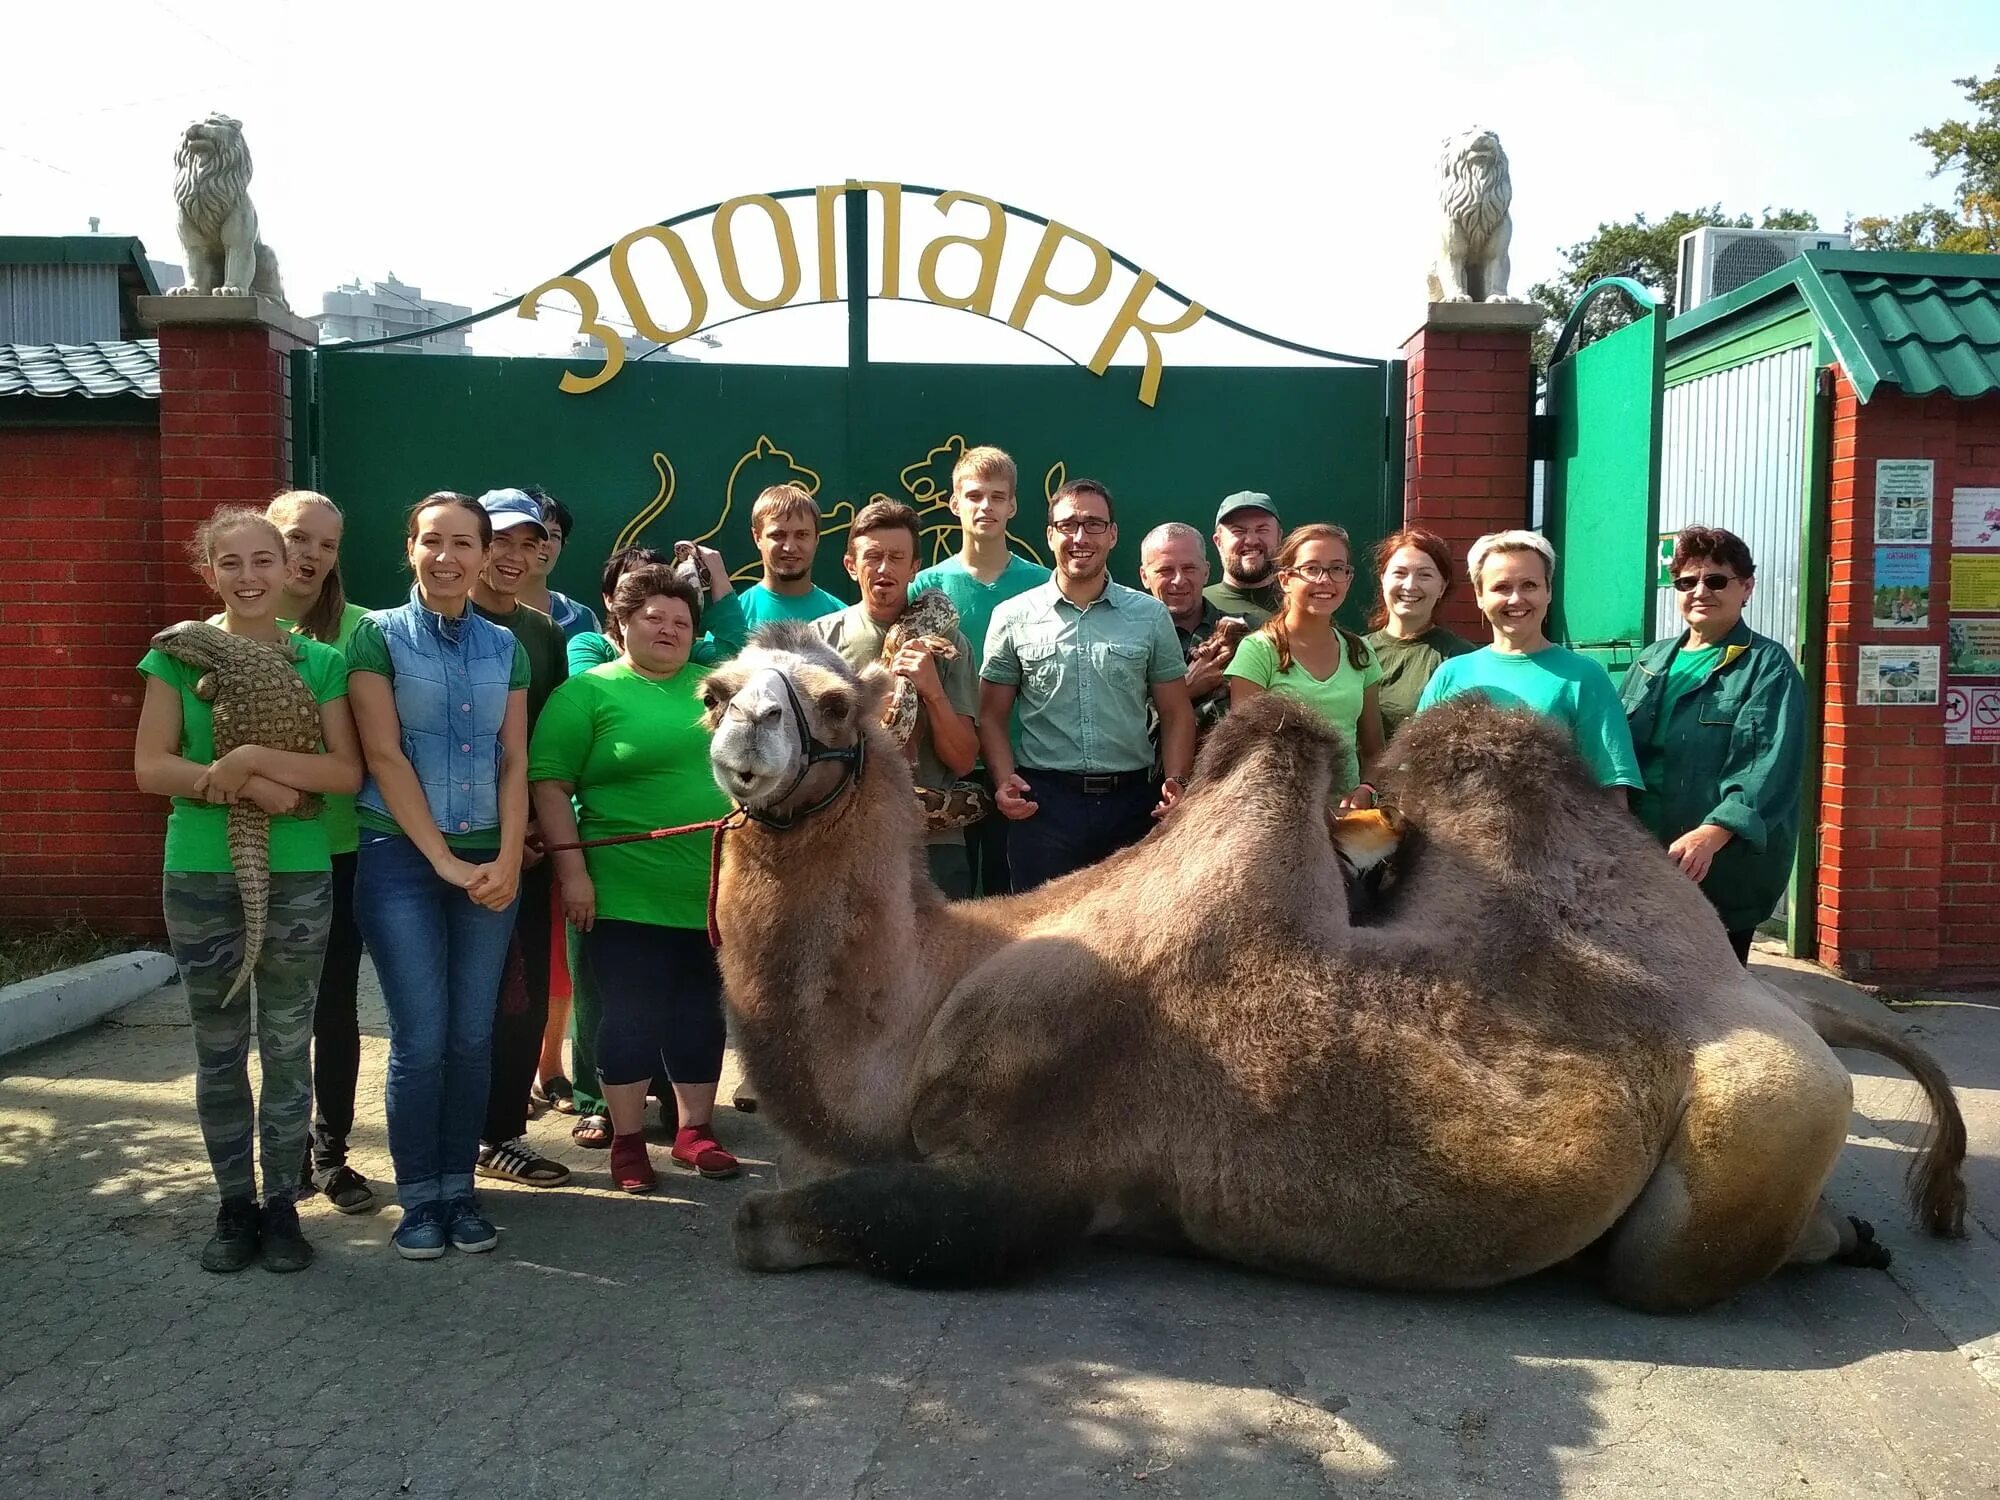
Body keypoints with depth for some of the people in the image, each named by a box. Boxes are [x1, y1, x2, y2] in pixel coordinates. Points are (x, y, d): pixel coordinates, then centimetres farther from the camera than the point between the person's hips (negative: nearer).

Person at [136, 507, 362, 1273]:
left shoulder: (320, 661, 0)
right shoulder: (179, 652, -1)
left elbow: (348, 772, -7)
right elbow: (150, 767, -6)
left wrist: (253, 757, -19)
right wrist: (248, 786, -18)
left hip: (299, 878, 0)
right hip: (199, 878, 0)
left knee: (288, 1049, 8)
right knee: (218, 1051, 10)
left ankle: (282, 1204, 21)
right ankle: (234, 1205, 24)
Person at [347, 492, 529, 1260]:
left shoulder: (505, 647, 9)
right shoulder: (379, 634, -2)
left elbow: (514, 761, 5)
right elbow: (383, 756, -8)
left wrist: (506, 859, -7)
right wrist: (444, 859, -12)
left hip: (489, 862, 3)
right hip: (402, 857, -3)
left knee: (473, 1035, 6)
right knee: (420, 1037, -3)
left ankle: (460, 1190, 18)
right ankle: (420, 1198, 11)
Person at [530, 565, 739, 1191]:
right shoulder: (586, 691, -2)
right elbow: (549, 784, -7)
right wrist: (572, 870, -12)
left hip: (716, 889, 4)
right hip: (628, 894, -4)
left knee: (702, 1013, 12)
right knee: (631, 1014, 3)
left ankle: (695, 1130, 26)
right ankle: (627, 1140, 18)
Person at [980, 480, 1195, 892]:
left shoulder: (1150, 615, 7)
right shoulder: (1013, 617, 5)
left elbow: (1177, 714, 9)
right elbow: (992, 716, 7)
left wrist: (1175, 781, -6)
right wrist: (1005, 780, -9)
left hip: (1132, 803, 1)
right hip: (1044, 803, -1)